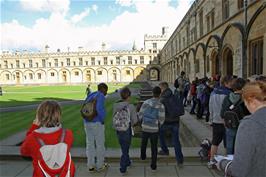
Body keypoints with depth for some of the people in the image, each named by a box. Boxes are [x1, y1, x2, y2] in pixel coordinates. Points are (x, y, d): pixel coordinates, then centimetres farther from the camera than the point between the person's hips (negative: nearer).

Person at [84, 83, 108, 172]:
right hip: (97, 123, -7)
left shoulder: (90, 96, 12)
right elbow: (99, 108, -27)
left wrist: (89, 118, 13)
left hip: (87, 123, 7)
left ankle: (91, 166, 24)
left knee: (90, 144, 14)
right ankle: (100, 165, 22)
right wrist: (102, 120, -13)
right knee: (100, 144, 9)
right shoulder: (101, 96, -12)